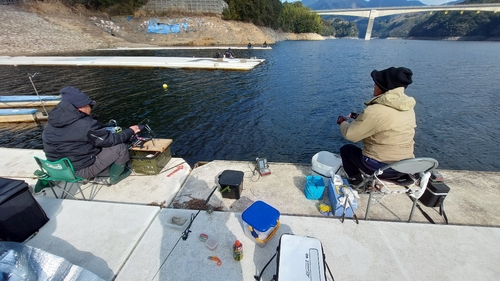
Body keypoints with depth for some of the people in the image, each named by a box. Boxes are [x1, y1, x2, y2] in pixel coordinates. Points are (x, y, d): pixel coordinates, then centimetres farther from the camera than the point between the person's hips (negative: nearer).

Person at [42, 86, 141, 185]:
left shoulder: (53, 122, -2)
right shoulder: (85, 126, -28)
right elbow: (111, 140, -19)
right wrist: (130, 131, -5)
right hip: (81, 170, -9)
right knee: (121, 147, -8)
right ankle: (115, 176, 12)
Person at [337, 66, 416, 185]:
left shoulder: (376, 110, -24)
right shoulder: (408, 108, 1)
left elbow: (350, 134, -16)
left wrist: (343, 122, 4)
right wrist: (361, 118, 17)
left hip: (382, 166, -7)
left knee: (346, 149, 14)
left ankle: (355, 180, 27)